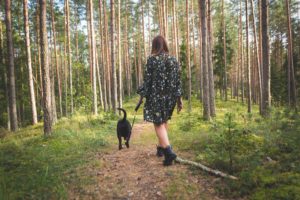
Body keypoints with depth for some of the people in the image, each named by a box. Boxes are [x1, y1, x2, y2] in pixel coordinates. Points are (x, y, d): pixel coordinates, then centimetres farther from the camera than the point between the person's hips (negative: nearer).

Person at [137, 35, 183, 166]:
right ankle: (160, 148, 32)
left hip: (156, 96, -5)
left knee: (158, 124, -1)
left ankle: (168, 151, -17)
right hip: (170, 96, 5)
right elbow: (177, 81, 5)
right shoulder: (173, 60, 5)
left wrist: (142, 96, 0)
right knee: (164, 121, 20)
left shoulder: (152, 59, -8)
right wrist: (179, 98, 9)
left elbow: (147, 79, -9)